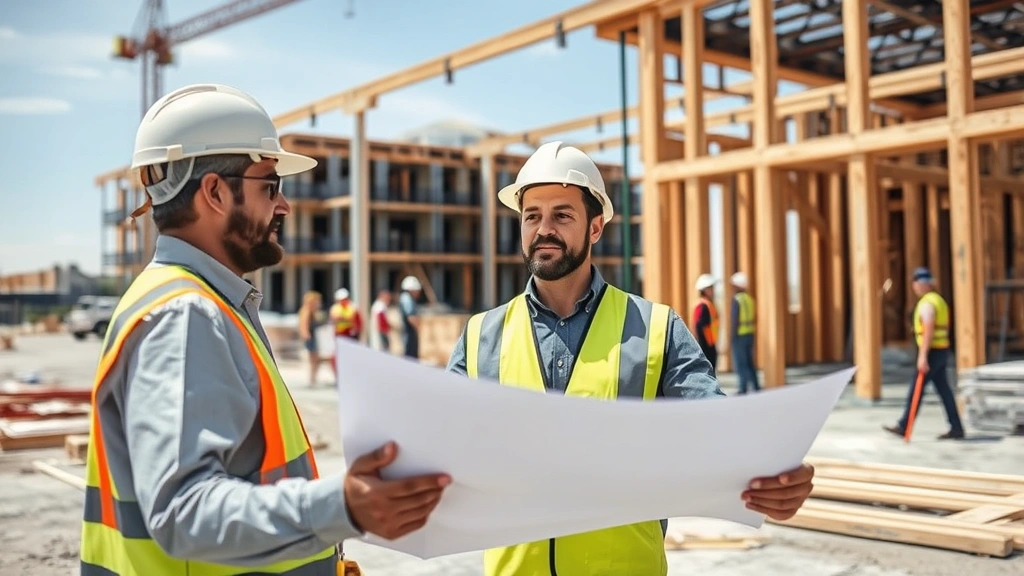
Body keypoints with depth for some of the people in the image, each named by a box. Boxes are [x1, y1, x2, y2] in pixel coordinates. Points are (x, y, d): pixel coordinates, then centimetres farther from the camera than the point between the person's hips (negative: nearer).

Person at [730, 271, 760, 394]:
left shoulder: (737, 299, -12)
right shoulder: (750, 299, 10)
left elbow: (735, 320, -16)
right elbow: (754, 318, 12)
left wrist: (733, 337, -13)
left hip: (740, 335, -7)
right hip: (750, 333, 7)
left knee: (740, 364, -3)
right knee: (749, 363, 14)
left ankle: (743, 389, -7)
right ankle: (755, 387, 13)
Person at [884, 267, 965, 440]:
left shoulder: (927, 303, -14)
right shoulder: (939, 300, 17)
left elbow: (928, 330, -23)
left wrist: (923, 356, -26)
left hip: (931, 351, -10)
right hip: (942, 350, 10)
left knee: (916, 389, -3)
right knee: (944, 390, 9)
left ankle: (903, 426, 2)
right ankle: (956, 428, 8)